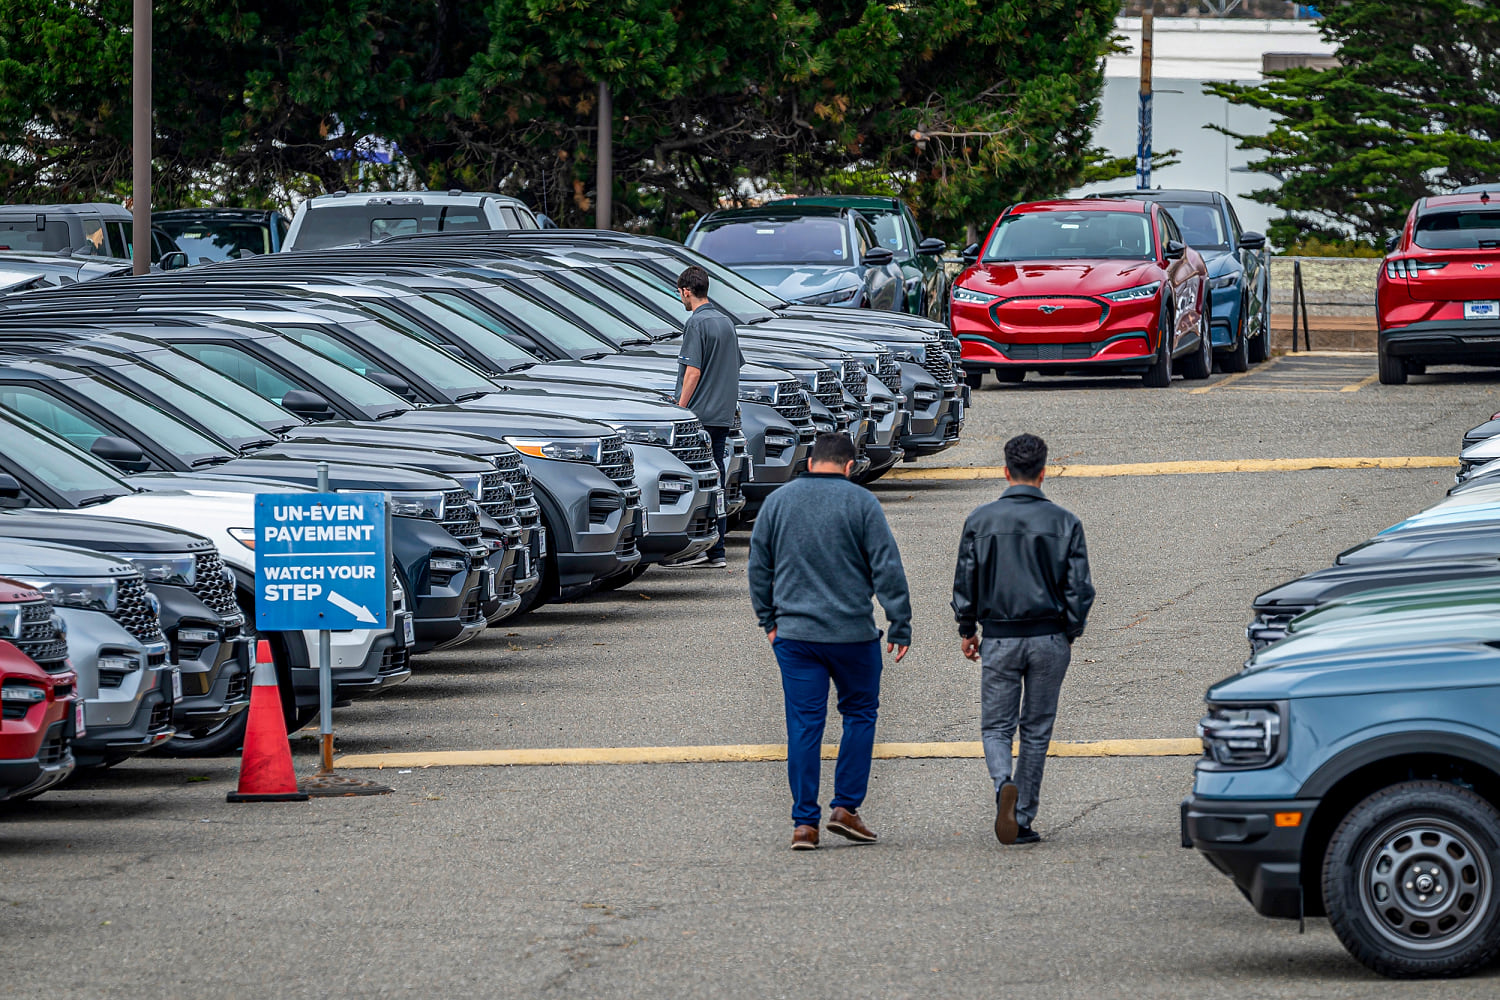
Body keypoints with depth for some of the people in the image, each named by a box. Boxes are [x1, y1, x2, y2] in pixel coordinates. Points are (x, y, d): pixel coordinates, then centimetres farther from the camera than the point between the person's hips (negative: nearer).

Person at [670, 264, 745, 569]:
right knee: (715, 485, 8)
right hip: (723, 415, 8)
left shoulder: (697, 323, -11)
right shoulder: (726, 322, 15)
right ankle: (716, 552, 8)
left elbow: (693, 372, -17)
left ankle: (693, 548, -8)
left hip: (699, 415, -8)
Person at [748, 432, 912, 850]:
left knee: (804, 725, 3)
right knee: (859, 713, 14)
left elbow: (759, 568, 12)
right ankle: (846, 807, 8)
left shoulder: (777, 501, 5)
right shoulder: (860, 502, -5)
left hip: (794, 633, 2)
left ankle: (804, 823, 1)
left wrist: (769, 621, 21)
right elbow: (887, 569, -6)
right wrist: (900, 626, -1)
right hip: (852, 632, -2)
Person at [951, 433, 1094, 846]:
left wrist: (967, 629, 14)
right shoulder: (1064, 523, -3)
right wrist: (1070, 634, 11)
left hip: (999, 640, 0)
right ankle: (1023, 819, 12)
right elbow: (1079, 587, -2)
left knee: (996, 728, 8)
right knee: (1037, 730, 10)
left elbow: (965, 582, 1)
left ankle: (1004, 784, -23)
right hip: (1049, 639, 0)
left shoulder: (981, 520, -2)